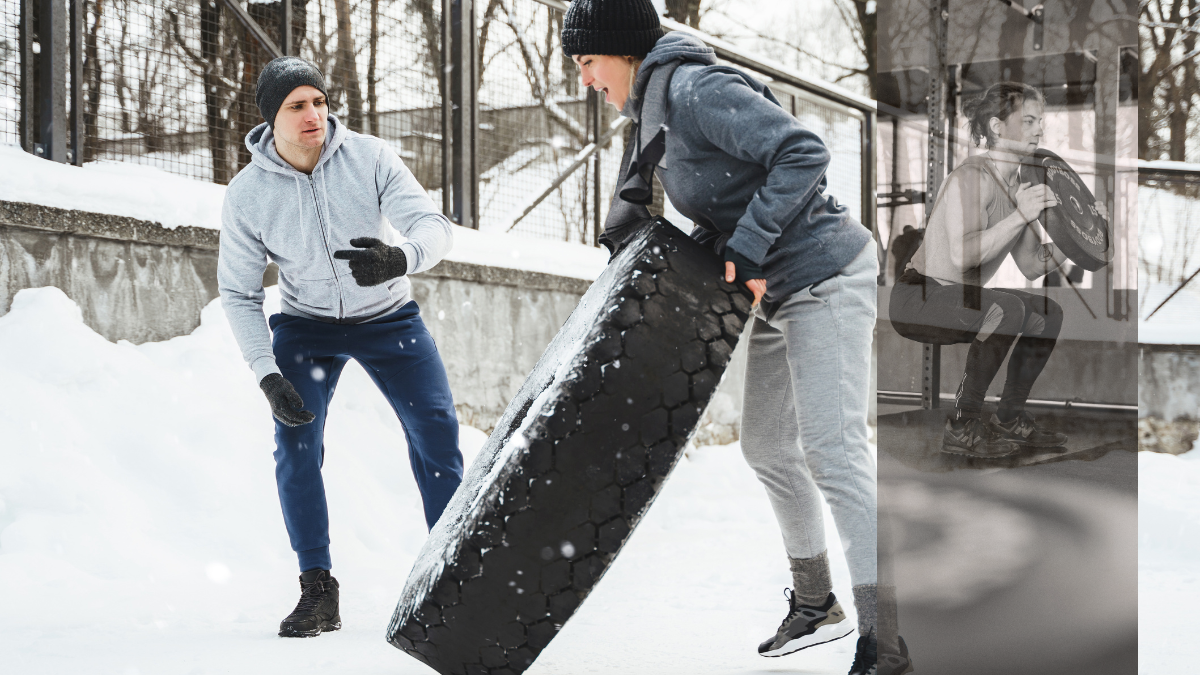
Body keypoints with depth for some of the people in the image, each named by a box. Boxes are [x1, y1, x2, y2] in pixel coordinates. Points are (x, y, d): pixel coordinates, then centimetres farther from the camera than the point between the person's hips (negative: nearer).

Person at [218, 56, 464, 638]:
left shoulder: (370, 158, -20)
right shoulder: (246, 194, -17)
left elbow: (434, 225, -23)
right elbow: (238, 293, -9)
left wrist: (399, 258, -47)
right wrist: (267, 374, -20)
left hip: (387, 317, 0)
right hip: (305, 324, 0)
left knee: (436, 431, -9)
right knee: (295, 444, -15)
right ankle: (318, 592, -5)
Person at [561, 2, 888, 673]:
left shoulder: (697, 89, -19)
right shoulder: (659, 107, 11)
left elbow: (804, 153, -27)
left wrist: (746, 249, -26)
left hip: (826, 279, -11)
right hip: (781, 291, 11)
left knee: (833, 451, -15)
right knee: (767, 445, 17)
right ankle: (816, 605, 32)